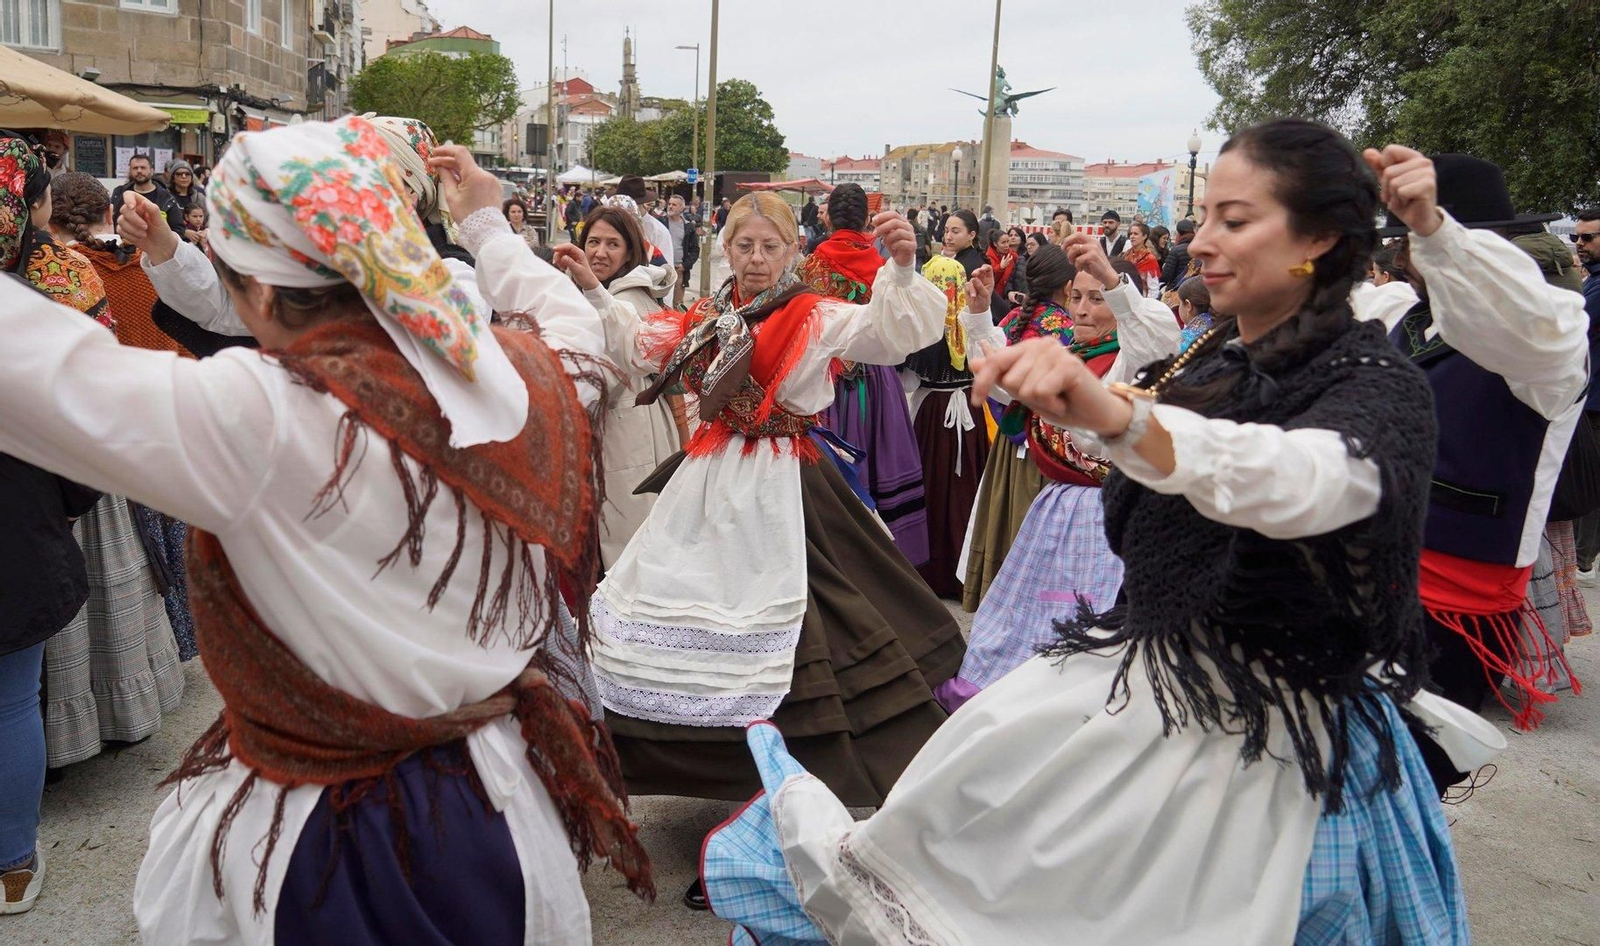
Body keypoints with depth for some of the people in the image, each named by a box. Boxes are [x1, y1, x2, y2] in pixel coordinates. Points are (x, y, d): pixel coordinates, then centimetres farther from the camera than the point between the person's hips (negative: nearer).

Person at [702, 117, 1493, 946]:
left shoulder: (1375, 381, -17)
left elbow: (1306, 479, -42)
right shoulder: (1218, 358, 6)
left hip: (1266, 737, -7)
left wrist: (1116, 413, -57)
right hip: (1145, 677, 7)